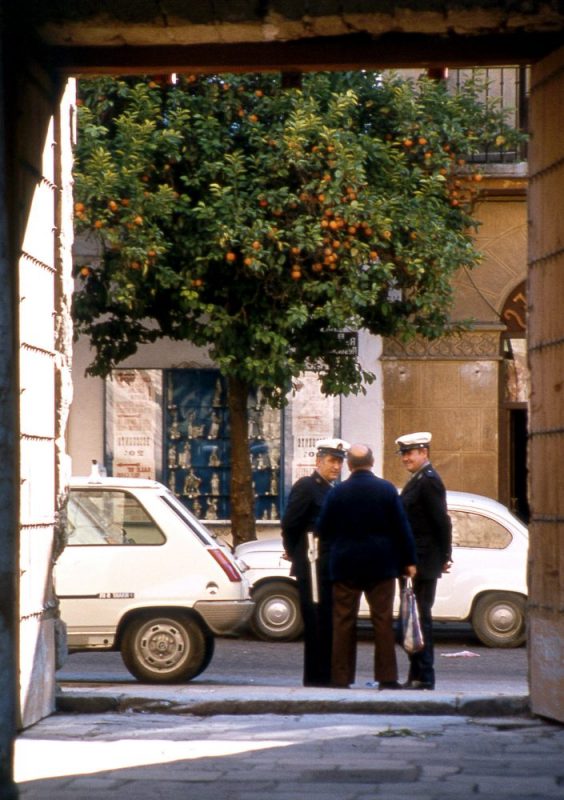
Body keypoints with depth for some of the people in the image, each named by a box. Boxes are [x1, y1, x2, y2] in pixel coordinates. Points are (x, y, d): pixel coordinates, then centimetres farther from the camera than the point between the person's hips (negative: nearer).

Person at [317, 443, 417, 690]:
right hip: (381, 565, 0)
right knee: (383, 620, 3)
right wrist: (409, 561, 3)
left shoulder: (336, 492, -3)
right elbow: (401, 528, -3)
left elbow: (323, 530, 2)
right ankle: (387, 677, 0)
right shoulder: (387, 489, -3)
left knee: (344, 622, 4)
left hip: (345, 565, 0)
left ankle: (341, 677, 3)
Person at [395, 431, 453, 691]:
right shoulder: (417, 480, 17)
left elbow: (442, 521, -17)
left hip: (424, 562, -10)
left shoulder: (428, 480, -14)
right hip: (414, 562, 10)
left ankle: (423, 678, -4)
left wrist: (444, 557, -15)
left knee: (420, 617, -7)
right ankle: (417, 676, 17)